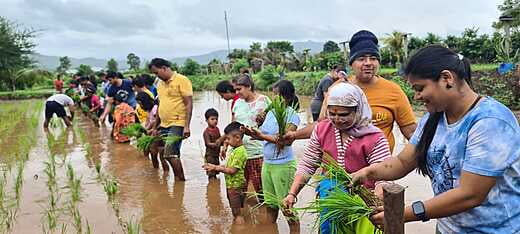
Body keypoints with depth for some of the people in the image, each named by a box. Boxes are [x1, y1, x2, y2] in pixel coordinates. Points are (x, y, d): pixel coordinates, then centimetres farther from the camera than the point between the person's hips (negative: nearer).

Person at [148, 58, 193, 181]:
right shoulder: (160, 84, 16)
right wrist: (155, 127, 22)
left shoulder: (182, 80, -7)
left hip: (177, 124, -8)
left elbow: (189, 104, -12)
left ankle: (181, 179, 1)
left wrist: (187, 126, -19)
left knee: (170, 154, -14)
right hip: (164, 125, 8)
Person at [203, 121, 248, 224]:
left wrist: (216, 168, -16)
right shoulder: (235, 149, 11)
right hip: (232, 185, 10)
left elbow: (232, 170, -23)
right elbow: (229, 166, 13)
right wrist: (215, 167, 2)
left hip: (236, 186, -10)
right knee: (235, 211, 21)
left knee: (237, 213, 1)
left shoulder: (240, 151, -21)